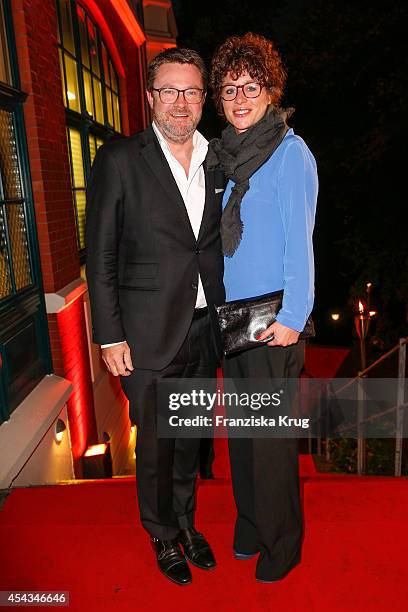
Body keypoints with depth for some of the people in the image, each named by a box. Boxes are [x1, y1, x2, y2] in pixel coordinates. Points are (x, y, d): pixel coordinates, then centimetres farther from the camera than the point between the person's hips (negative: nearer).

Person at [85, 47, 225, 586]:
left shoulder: (218, 162, 7)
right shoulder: (119, 159, -6)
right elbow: (101, 256, -7)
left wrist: (224, 318, 8)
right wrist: (109, 336, -10)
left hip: (204, 329, 4)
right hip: (149, 335, -4)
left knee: (192, 437, 19)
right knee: (155, 445, 11)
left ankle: (186, 521, 44)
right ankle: (162, 536, 38)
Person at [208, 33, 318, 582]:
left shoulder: (290, 152, -7)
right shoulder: (220, 154, 11)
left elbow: (299, 241, -12)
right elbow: (216, 238, 12)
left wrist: (292, 318, -16)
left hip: (273, 319, -6)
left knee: (271, 432, 4)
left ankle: (281, 542, 26)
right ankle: (249, 524, 36)